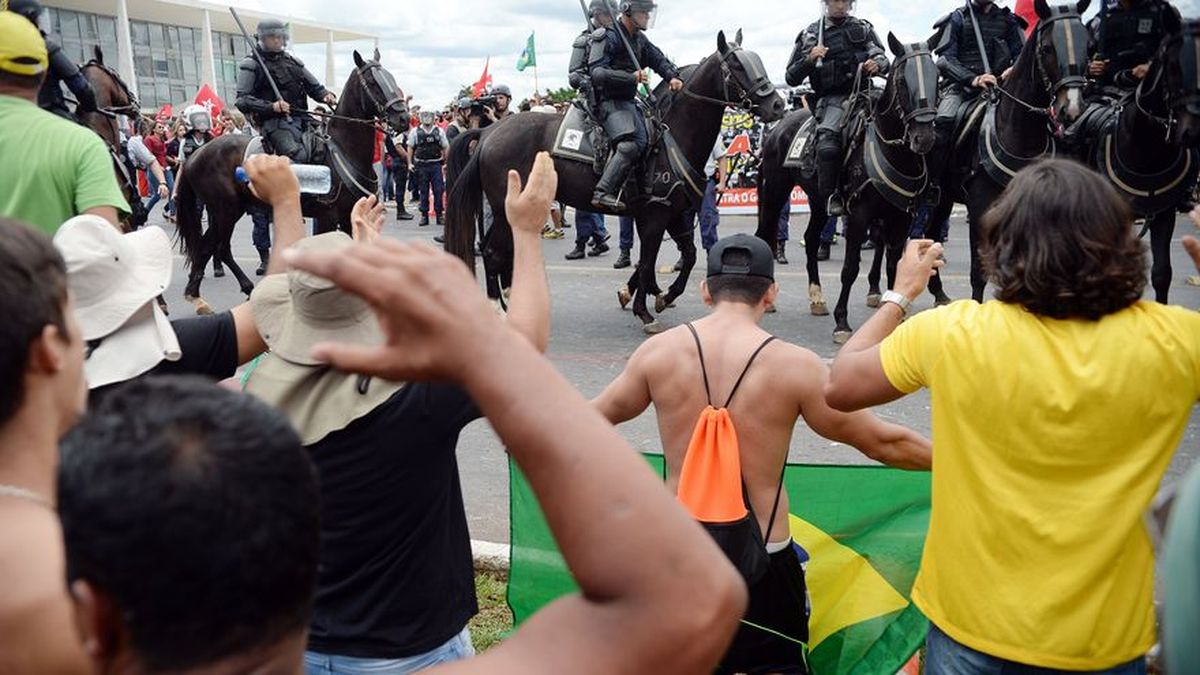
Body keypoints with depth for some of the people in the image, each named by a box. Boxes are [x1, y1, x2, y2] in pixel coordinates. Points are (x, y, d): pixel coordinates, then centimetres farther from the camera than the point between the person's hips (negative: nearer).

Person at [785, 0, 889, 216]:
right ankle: (830, 196, -27)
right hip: (832, 99, -3)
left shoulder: (863, 28, 18)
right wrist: (809, 59, -10)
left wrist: (877, 64, -12)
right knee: (828, 137, -31)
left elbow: (883, 60, 13)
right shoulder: (811, 34, 12)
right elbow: (792, 78, 9)